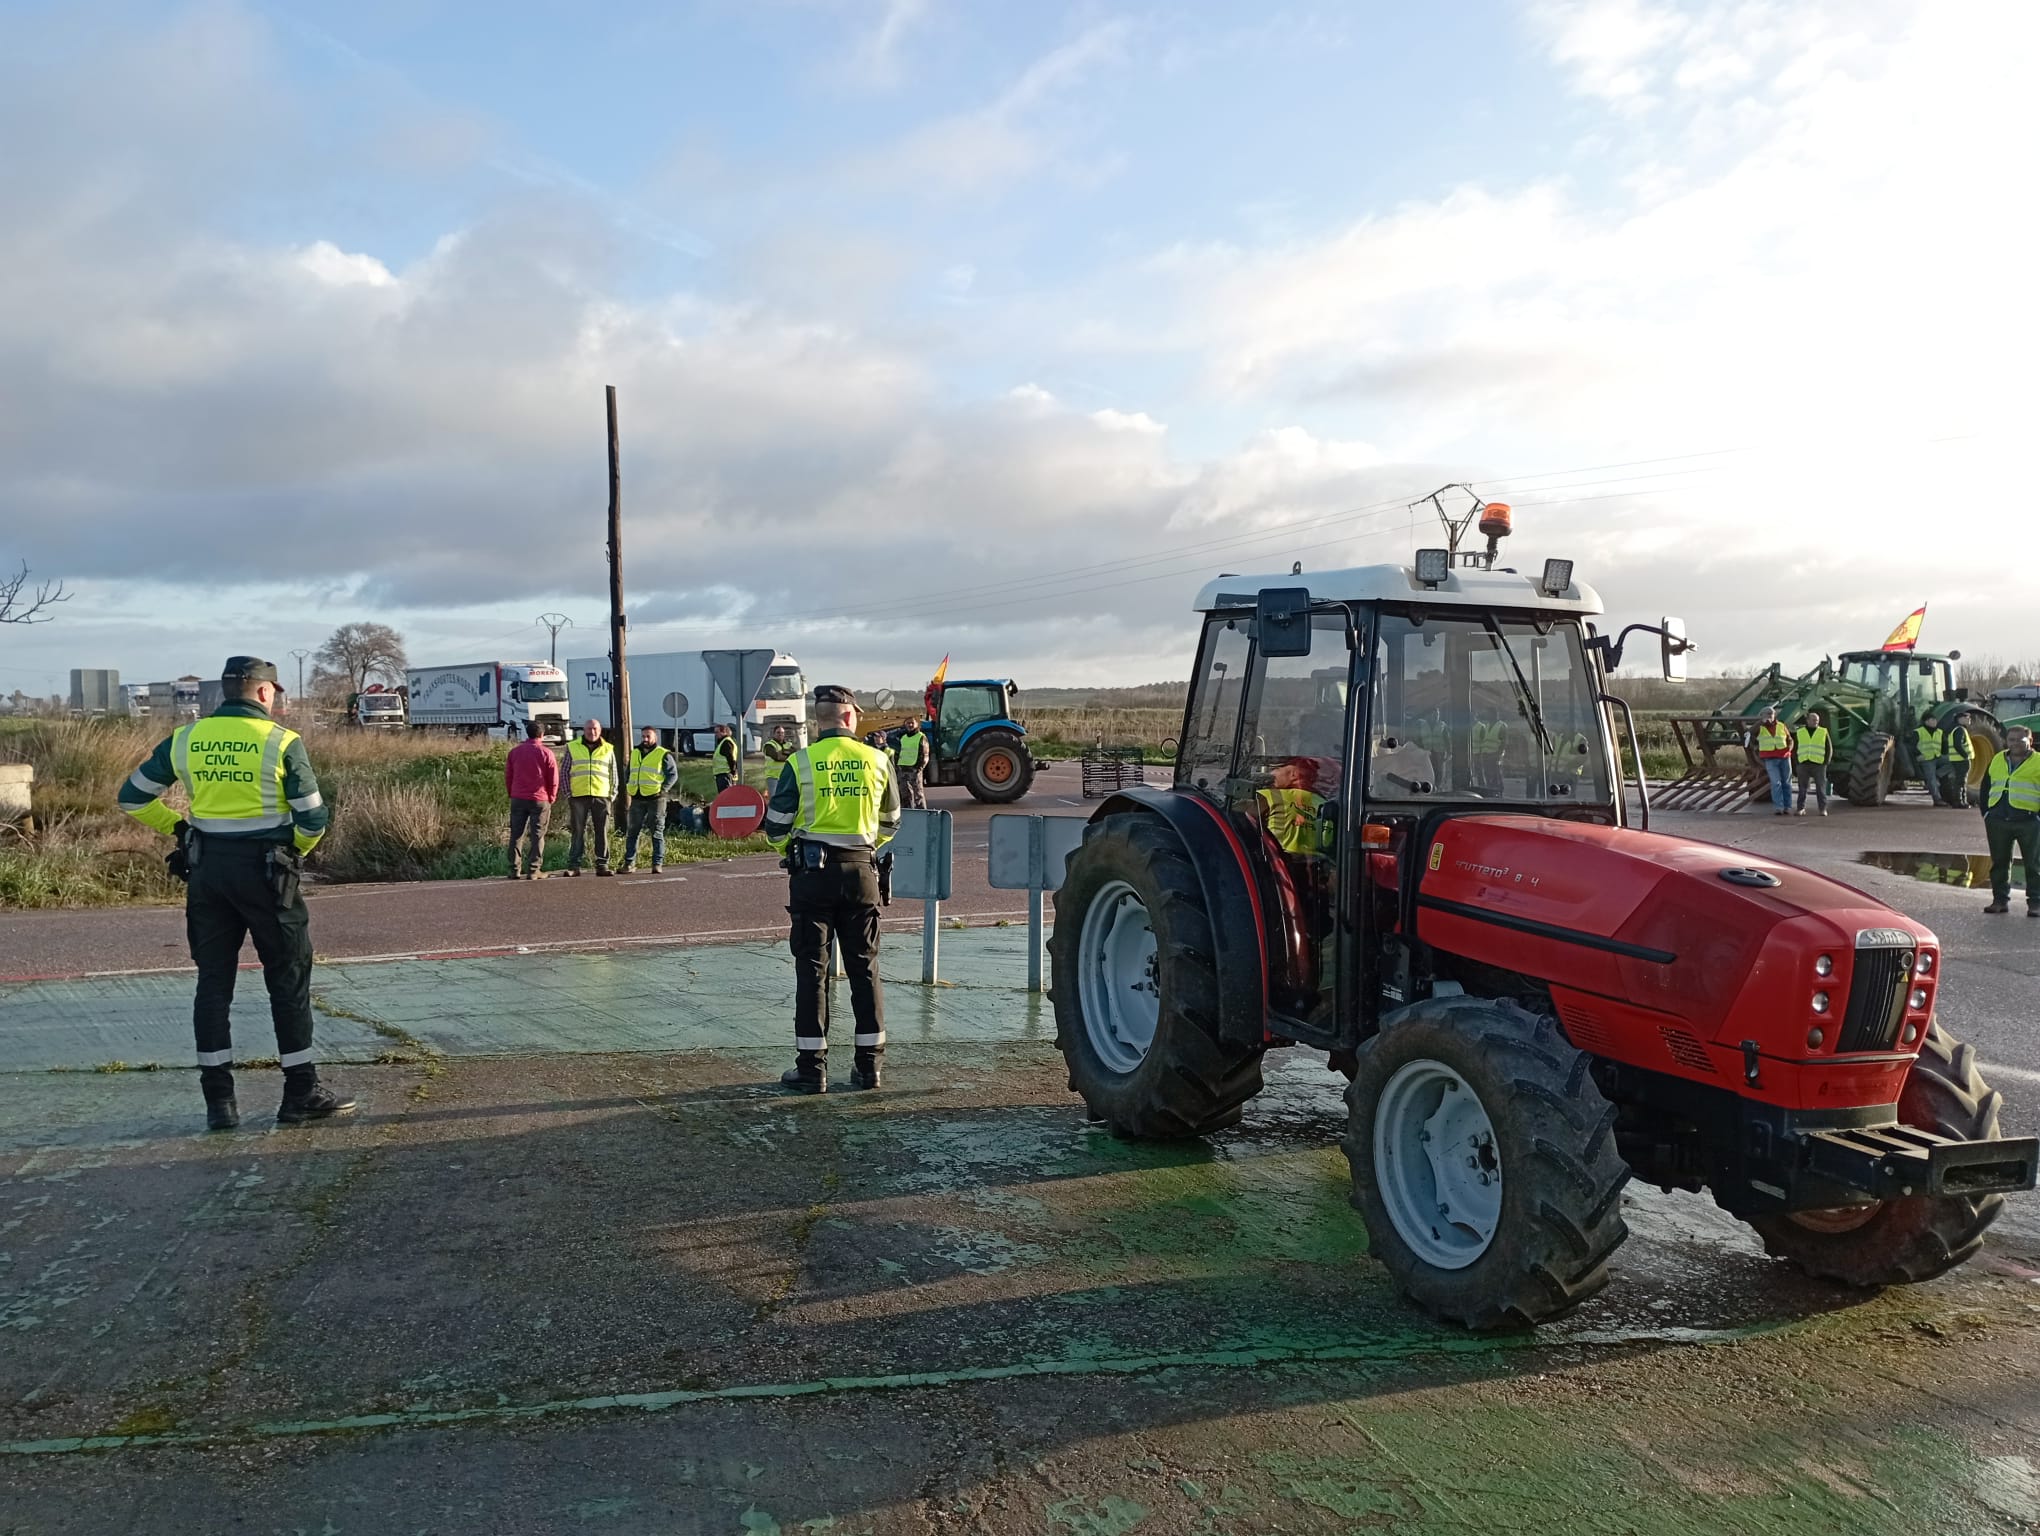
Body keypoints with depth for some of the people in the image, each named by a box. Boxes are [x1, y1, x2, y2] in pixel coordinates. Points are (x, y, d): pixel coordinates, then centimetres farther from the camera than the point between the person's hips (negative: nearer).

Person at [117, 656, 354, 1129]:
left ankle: (219, 1100, 14)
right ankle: (301, 1092, 9)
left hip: (206, 870, 4)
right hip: (264, 870, -4)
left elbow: (132, 798, 11)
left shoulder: (185, 739, 4)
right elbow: (313, 818, -9)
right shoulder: (281, 741, -9)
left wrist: (178, 828, 18)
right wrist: (296, 851, 9)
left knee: (212, 980, 11)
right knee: (288, 979, 5)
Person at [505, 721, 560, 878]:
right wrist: (551, 798, 9)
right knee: (537, 836, 1)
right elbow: (554, 779, -4)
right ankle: (533, 870, -3)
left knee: (516, 834, 8)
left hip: (518, 799, 3)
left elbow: (508, 776, 8)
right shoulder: (546, 753, -4)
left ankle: (514, 870, 7)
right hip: (540, 800, -3)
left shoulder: (514, 751, 6)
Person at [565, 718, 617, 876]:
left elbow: (613, 774, 15)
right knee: (578, 832, 1)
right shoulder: (572, 747, 9)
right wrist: (568, 793, 1)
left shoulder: (608, 749, 12)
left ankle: (602, 865, 6)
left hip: (601, 796, 1)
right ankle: (574, 865, 4)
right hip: (578, 796, -1)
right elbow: (565, 772, 9)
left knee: (602, 832, 2)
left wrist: (612, 794, 6)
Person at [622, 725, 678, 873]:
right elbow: (629, 772, 26)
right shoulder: (634, 753, 16)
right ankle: (629, 862, 10)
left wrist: (663, 789, -10)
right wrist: (631, 788, 11)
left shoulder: (663, 755, 0)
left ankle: (658, 863, 2)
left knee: (657, 832, -1)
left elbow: (673, 774, 0)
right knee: (633, 831, 5)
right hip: (637, 799, 5)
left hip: (655, 799, -5)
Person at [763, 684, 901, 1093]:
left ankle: (812, 1068, 5)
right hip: (861, 871, 2)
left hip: (812, 872, -2)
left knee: (812, 968, 4)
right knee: (864, 967, 10)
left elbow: (775, 825, -1)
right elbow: (890, 824, 13)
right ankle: (869, 1064, 15)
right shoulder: (878, 761, 1)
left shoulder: (800, 763, -6)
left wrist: (786, 851, 21)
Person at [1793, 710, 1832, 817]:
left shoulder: (1823, 732, 6)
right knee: (1802, 788, 1)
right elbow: (1794, 748, 14)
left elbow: (1829, 749, 7)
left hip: (1818, 765, -1)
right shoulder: (1799, 732, 9)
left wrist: (1825, 763, -3)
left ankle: (1823, 809, 1)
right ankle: (1801, 809, 5)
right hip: (1803, 765, 1)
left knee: (1821, 788, -2)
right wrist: (1797, 762, 3)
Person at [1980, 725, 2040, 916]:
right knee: (1999, 863, 9)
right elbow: (1985, 789, 19)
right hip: (1998, 821, 4)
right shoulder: (1997, 761, 13)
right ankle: (2000, 899, 18)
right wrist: (1986, 815, 11)